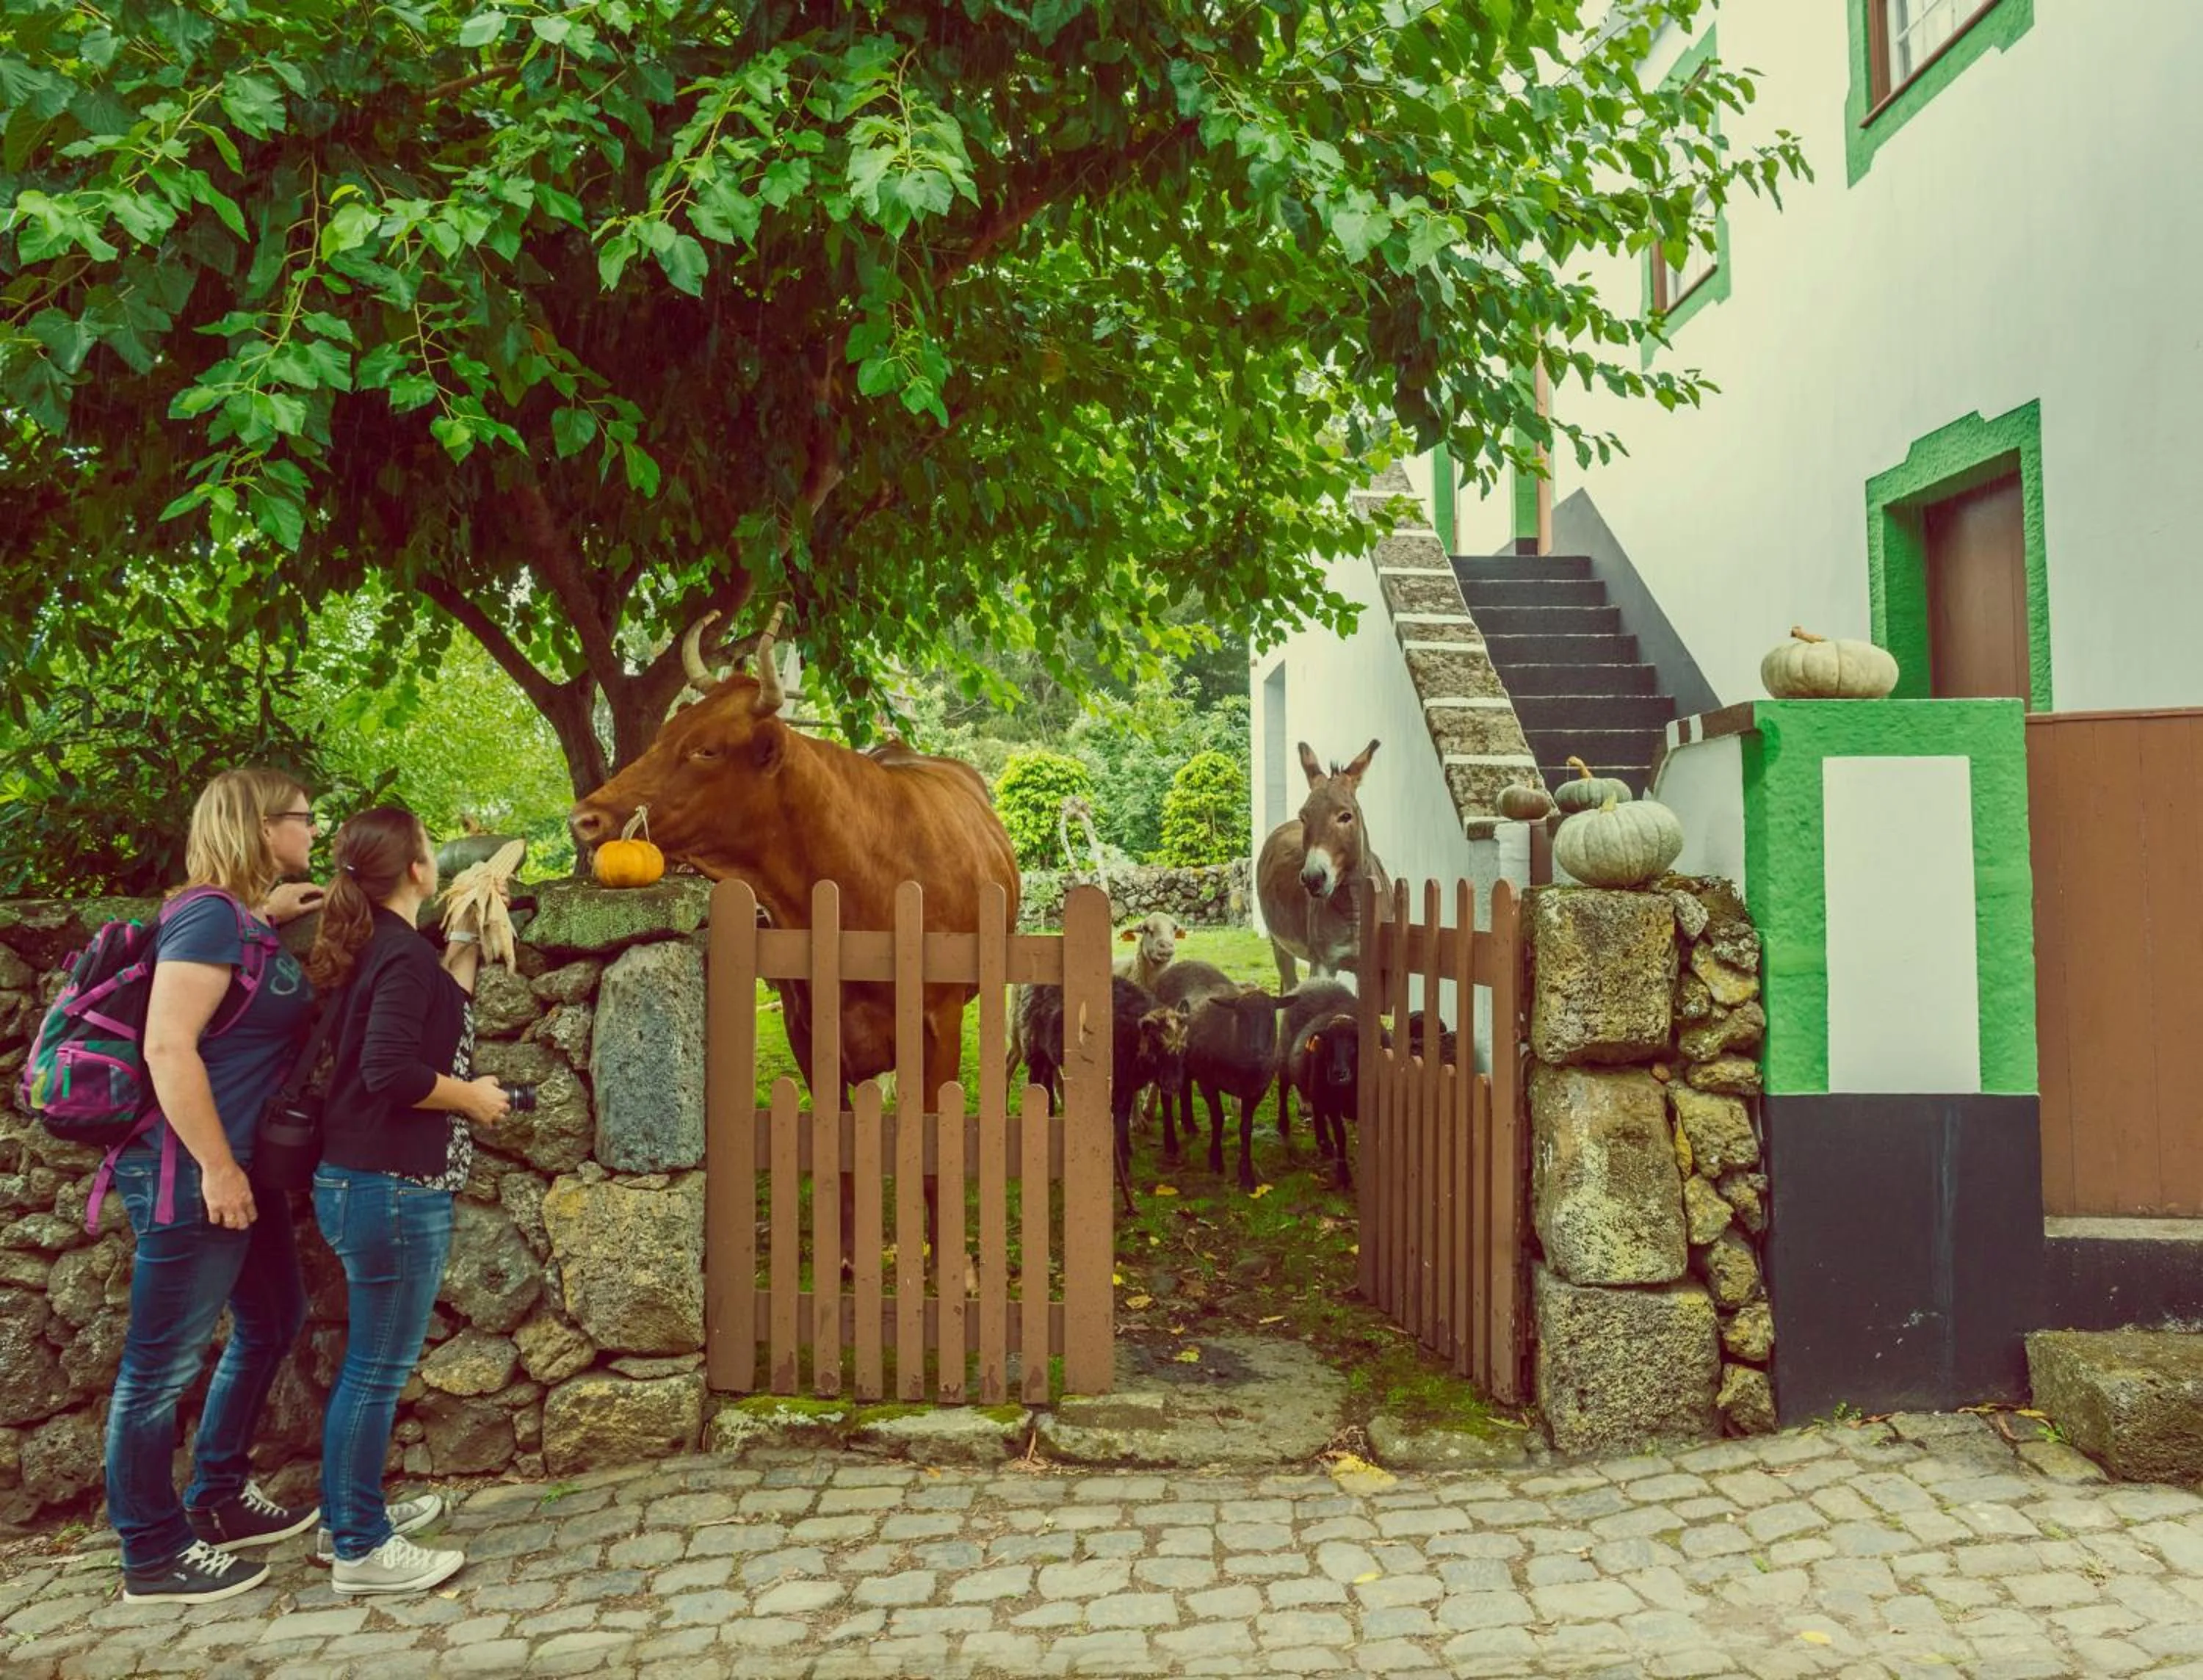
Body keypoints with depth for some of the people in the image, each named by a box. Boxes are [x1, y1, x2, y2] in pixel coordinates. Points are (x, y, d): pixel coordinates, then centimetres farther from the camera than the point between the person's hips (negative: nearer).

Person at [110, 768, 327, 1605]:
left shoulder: (249, 922, 12)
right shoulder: (210, 915, -17)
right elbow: (168, 1046, -24)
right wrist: (216, 1167, -22)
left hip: (242, 1169, 10)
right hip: (192, 1176, -10)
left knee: (272, 1322, 21)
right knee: (164, 1365, 3)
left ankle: (218, 1499, 35)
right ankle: (154, 1555, 16)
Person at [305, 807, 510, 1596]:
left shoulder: (371, 947, 10)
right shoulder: (404, 954, -18)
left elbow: (438, 1019, 18)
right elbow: (390, 1071, -27)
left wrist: (466, 943, 22)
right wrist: (473, 1098, -13)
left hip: (362, 1182, 10)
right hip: (393, 1189, -10)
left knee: (371, 1360, 21)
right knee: (379, 1369, 0)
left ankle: (350, 1512, 33)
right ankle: (361, 1551, 10)